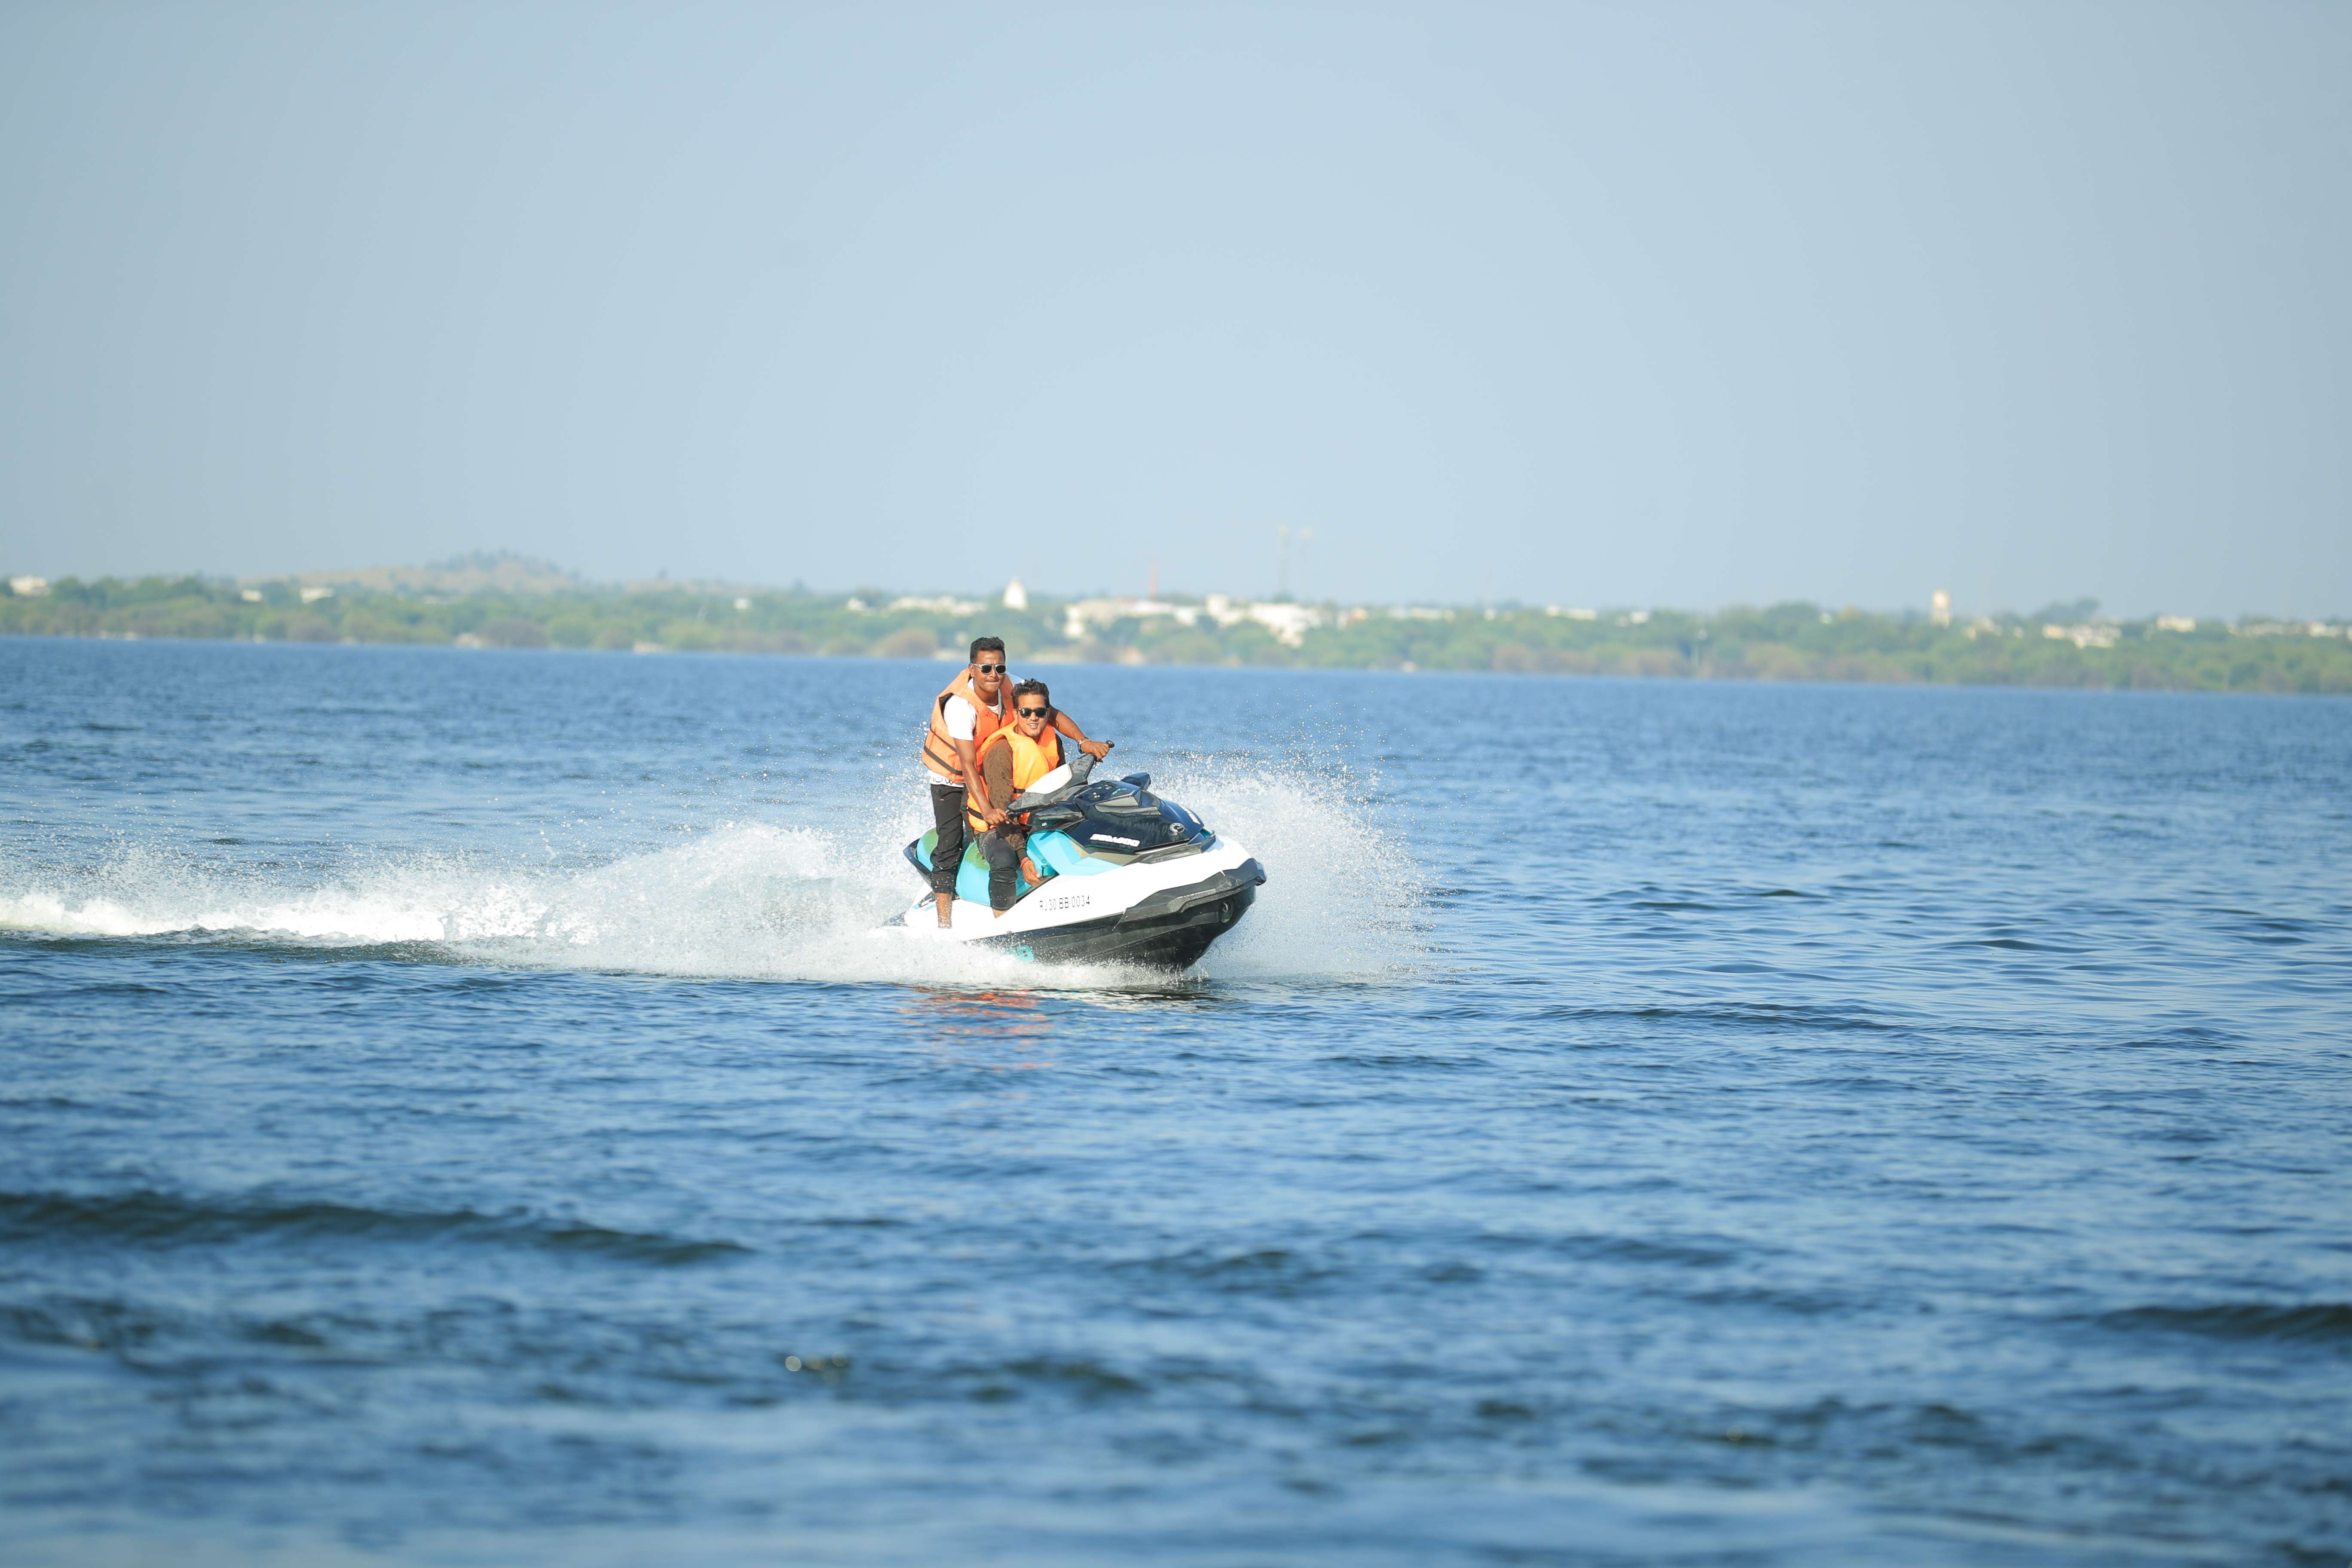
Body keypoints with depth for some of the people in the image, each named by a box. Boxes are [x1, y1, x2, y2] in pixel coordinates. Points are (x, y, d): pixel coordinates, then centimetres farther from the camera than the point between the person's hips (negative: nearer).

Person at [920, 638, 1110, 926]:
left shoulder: (1011, 688, -15)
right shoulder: (960, 705, -32)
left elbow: (1053, 715, -12)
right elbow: (967, 765, -38)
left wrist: (1084, 742, -29)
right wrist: (986, 809, -48)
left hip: (994, 773, 6)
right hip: (951, 776, -6)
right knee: (950, 844, -15)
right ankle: (944, 923, -18)